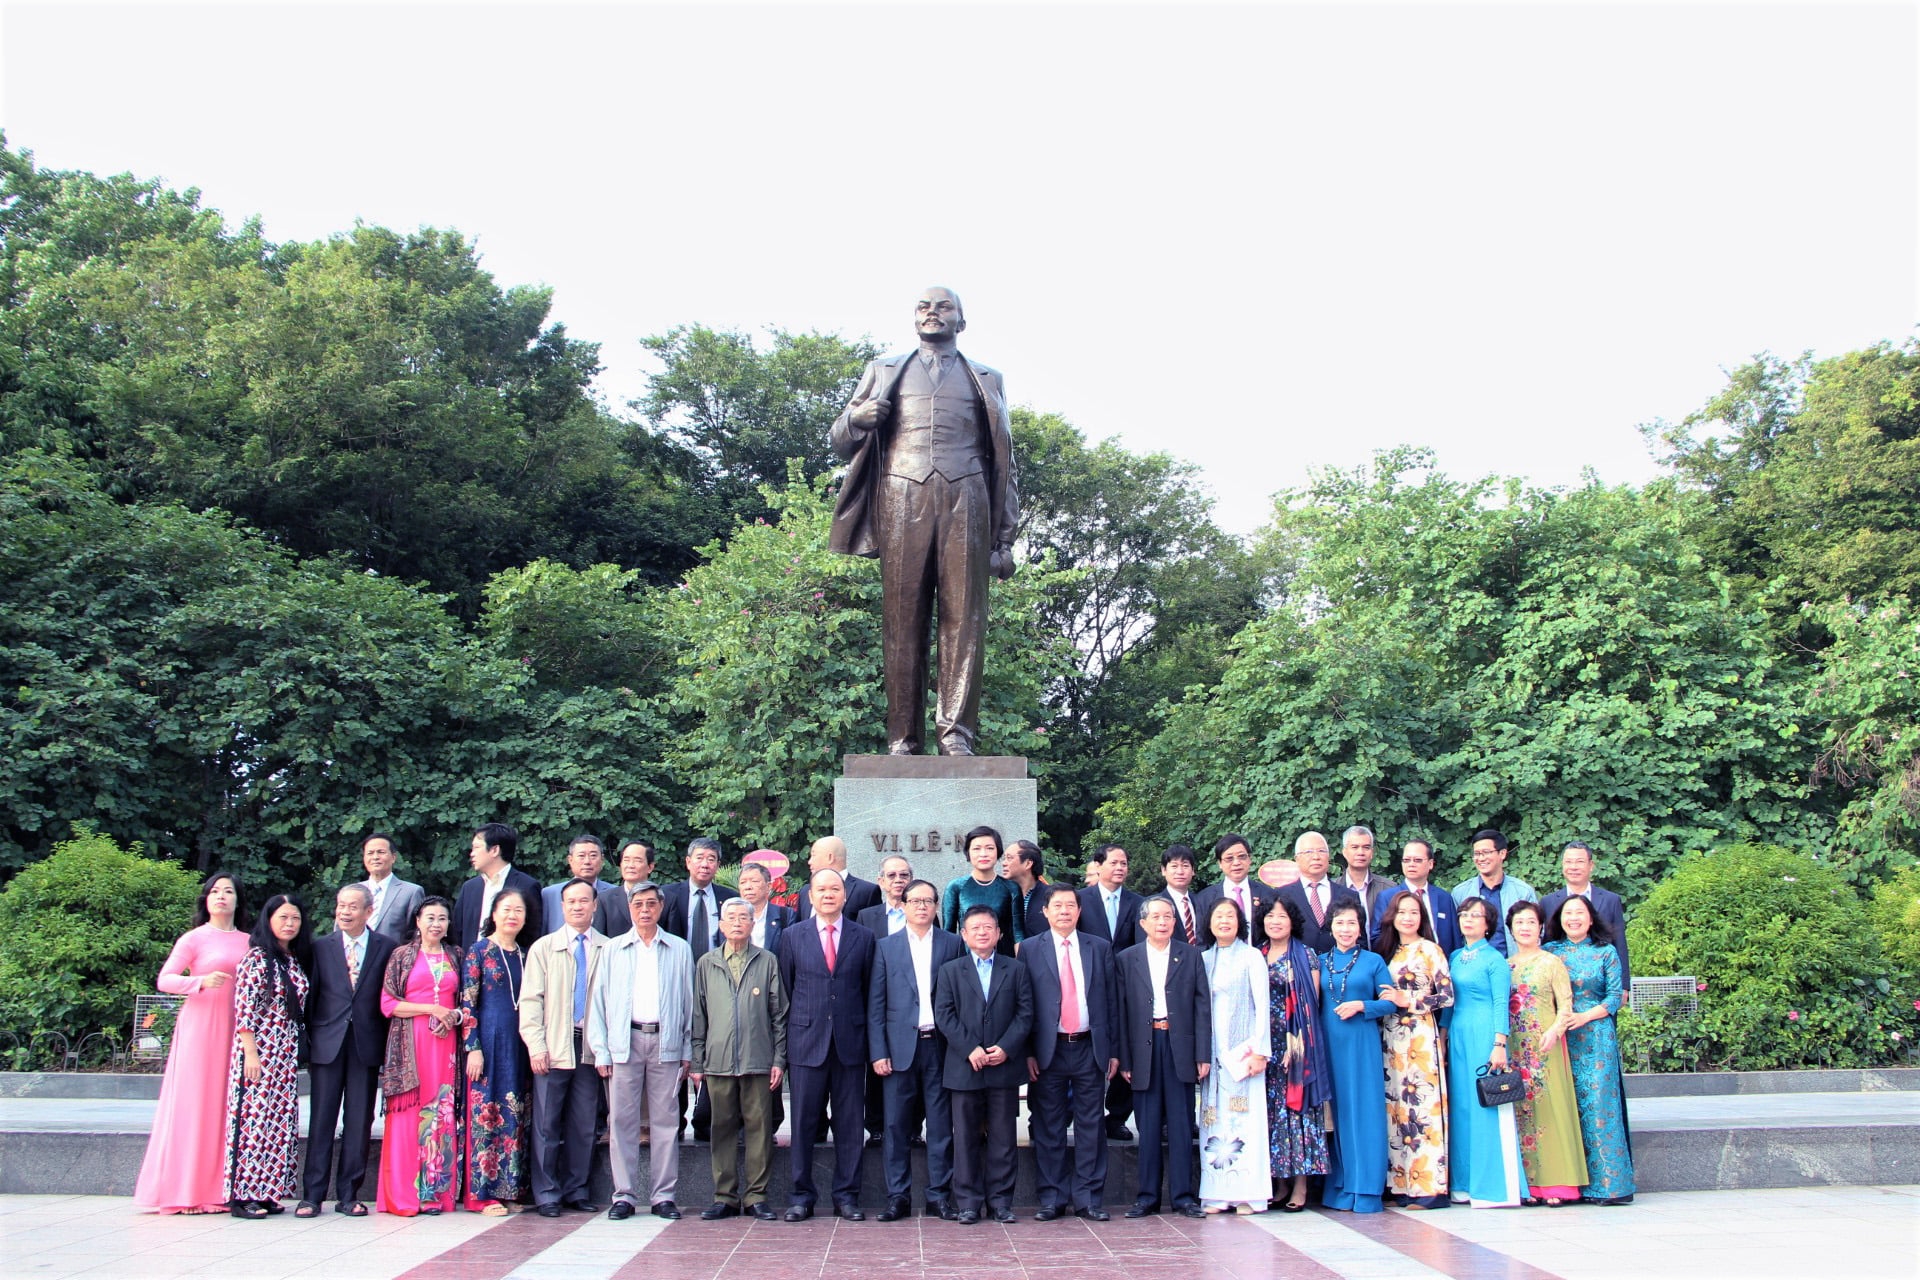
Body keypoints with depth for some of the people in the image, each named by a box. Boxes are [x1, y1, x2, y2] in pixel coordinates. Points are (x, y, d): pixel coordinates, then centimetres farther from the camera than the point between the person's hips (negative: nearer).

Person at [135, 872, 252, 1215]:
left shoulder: (248, 942, 12)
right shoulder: (194, 938, 2)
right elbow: (164, 980, -4)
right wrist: (201, 981, -19)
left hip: (234, 1028, 4)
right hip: (200, 1026, -4)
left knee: (229, 1105, 2)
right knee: (194, 1102, -3)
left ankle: (218, 1188, 8)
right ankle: (186, 1191, 3)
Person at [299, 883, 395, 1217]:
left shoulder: (387, 948, 3)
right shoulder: (321, 947, 7)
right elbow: (310, 996, 6)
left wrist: (388, 1044, -2)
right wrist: (307, 1041, 1)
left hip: (367, 1044, 0)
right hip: (327, 1043, 0)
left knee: (359, 1122, 4)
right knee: (321, 1120, 2)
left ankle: (349, 1195, 12)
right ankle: (313, 1195, 9)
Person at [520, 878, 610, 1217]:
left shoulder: (608, 950, 6)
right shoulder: (543, 948, 7)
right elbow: (530, 1000, 3)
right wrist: (535, 1046, -7)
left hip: (591, 1047, 1)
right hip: (553, 1048, -1)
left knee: (583, 1124, 6)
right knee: (547, 1124, 0)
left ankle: (576, 1191, 17)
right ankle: (547, 1194, 10)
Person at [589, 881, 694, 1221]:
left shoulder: (680, 950, 9)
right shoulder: (613, 950, 10)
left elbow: (688, 1002, 9)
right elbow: (599, 1002, 8)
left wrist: (687, 1051, 3)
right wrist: (601, 1050, 0)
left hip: (665, 1043, 0)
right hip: (624, 1043, 0)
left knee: (665, 1120, 1)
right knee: (622, 1121, 1)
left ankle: (663, 1196, 7)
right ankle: (624, 1195, 8)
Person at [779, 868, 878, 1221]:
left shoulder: (863, 938, 7)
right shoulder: (792, 937, 7)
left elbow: (869, 992, 9)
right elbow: (786, 990, 9)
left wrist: (865, 1035, 4)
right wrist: (792, 1032, 5)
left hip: (850, 1043, 0)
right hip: (807, 1042, 0)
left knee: (850, 1123, 4)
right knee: (803, 1122, 3)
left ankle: (846, 1195, 14)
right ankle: (802, 1195, 14)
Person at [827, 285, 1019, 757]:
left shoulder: (986, 380, 25)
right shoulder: (884, 372, 26)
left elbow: (1003, 463, 19)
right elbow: (840, 440, 22)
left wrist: (1005, 537, 8)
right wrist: (858, 419, -3)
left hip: (965, 501, 0)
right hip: (901, 501, 0)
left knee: (964, 615, -10)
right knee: (902, 619, -7)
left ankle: (956, 733, -12)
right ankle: (902, 739, -8)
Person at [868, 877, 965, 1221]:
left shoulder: (953, 945, 7)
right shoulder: (886, 947, 7)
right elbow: (875, 1004, 5)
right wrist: (878, 1052, -3)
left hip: (940, 1046, 0)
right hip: (900, 1047, 0)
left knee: (941, 1125, 4)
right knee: (896, 1126, 2)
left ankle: (939, 1196, 14)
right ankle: (898, 1197, 11)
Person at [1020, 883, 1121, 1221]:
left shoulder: (1100, 948, 8)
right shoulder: (1030, 950, 3)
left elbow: (1112, 1001, 8)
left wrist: (1114, 1051, 3)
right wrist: (1027, 1053, -6)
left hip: (1090, 1049, 1)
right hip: (1048, 1051, -1)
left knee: (1091, 1126, 5)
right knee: (1049, 1128, 4)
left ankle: (1088, 1198, 13)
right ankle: (1052, 1198, 14)